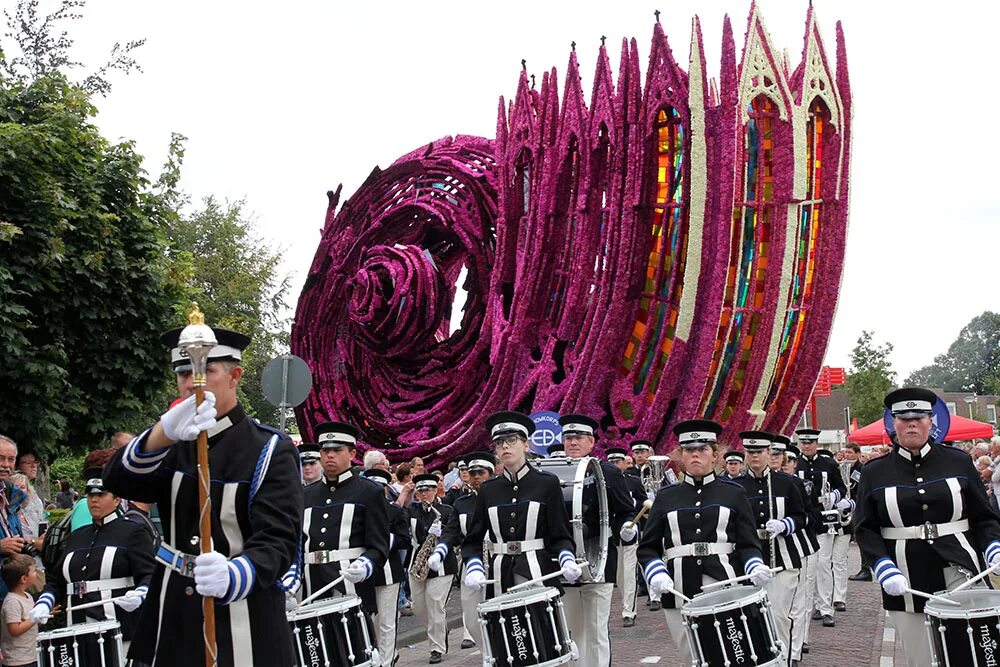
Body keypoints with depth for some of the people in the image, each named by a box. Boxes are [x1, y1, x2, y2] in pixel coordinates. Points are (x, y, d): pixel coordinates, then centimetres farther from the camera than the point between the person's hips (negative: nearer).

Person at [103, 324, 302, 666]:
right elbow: (119, 481, -15)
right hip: (173, 614, 4)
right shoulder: (173, 441, 5)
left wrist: (230, 577, -40)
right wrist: (163, 433, -35)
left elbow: (278, 541, -18)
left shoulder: (270, 450, -9)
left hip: (243, 614, -4)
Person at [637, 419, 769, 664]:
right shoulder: (666, 497, 14)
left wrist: (756, 569, -14)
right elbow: (648, 547, 12)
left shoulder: (734, 494, 11)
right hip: (680, 594, 2)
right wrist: (657, 576, -7)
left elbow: (748, 545, 7)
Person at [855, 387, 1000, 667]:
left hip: (962, 576, 0)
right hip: (909, 588, 0)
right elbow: (865, 529, 2)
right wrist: (885, 569, -13)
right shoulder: (875, 473, 5)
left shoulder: (958, 463, 7)